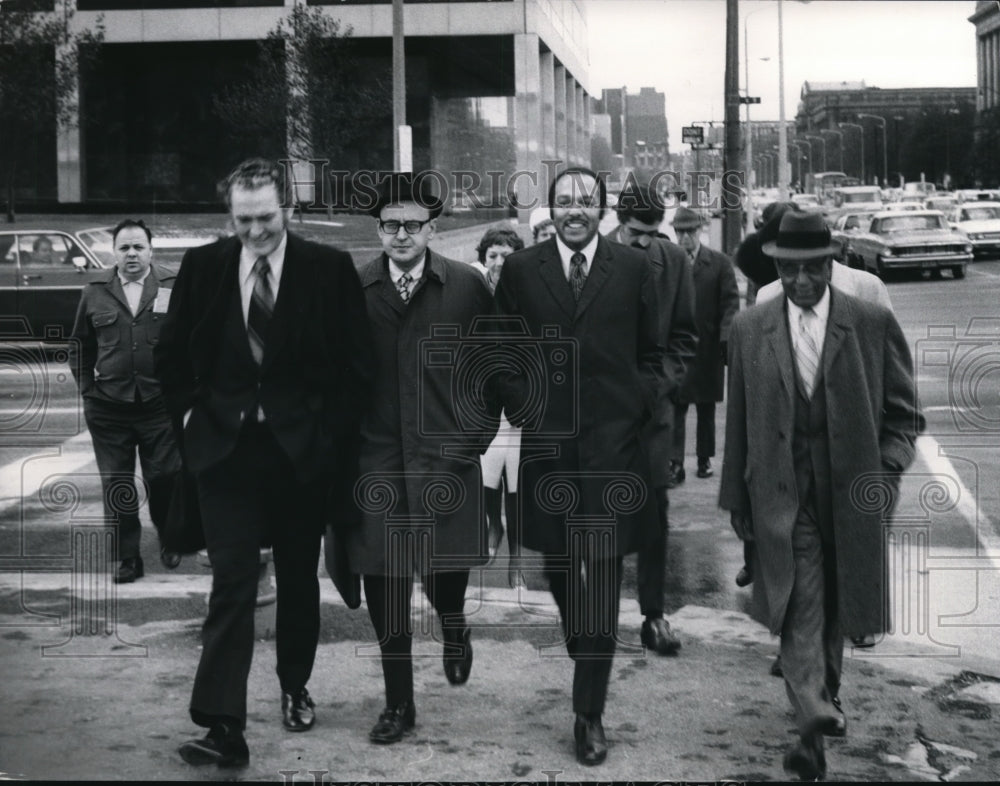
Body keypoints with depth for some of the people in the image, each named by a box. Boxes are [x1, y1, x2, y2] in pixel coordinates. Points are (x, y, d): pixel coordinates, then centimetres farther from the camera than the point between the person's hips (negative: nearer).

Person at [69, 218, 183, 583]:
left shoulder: (175, 288, 0)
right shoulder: (95, 294, 7)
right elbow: (80, 346, 16)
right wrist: (87, 388, 8)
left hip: (161, 405, -2)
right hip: (108, 408, 2)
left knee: (164, 479, 1)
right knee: (116, 485, 4)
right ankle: (127, 558, 14)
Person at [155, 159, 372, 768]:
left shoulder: (330, 269, -5)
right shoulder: (203, 266, 1)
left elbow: (357, 362, -1)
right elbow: (173, 353, 12)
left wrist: (331, 429, -5)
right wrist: (190, 411, 2)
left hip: (302, 449, 0)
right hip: (225, 445, 0)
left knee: (299, 578, 14)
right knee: (232, 582, -7)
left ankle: (296, 689, 35)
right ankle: (224, 726, -9)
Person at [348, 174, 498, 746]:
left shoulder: (468, 287, 0)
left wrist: (477, 436, 0)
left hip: (447, 457, -1)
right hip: (376, 459, 1)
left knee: (446, 573, 1)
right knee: (384, 586, 3)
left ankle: (454, 623, 39)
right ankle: (399, 705, 17)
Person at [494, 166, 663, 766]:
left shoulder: (634, 269, 4)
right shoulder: (521, 270, 6)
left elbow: (651, 354, 10)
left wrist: (641, 407, -3)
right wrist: (520, 406, -2)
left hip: (614, 441, -1)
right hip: (547, 441, 2)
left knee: (603, 575, -3)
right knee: (558, 563, 13)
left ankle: (591, 712, 2)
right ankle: (583, 647, 41)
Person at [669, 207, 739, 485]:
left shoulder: (720, 263, 1)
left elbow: (730, 303, -1)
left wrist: (726, 337, -13)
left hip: (708, 349, 1)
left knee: (706, 408, 12)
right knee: (675, 407, -4)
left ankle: (704, 459, 24)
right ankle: (675, 464, -3)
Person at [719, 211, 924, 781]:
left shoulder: (874, 324, -3)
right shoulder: (750, 330, 1)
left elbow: (904, 413, 2)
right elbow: (739, 422, 6)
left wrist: (887, 471, -11)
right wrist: (737, 497, 8)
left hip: (850, 492, 1)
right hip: (783, 492, -1)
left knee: (836, 605, 15)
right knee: (801, 607, -10)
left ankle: (826, 695, 37)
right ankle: (813, 721, -14)